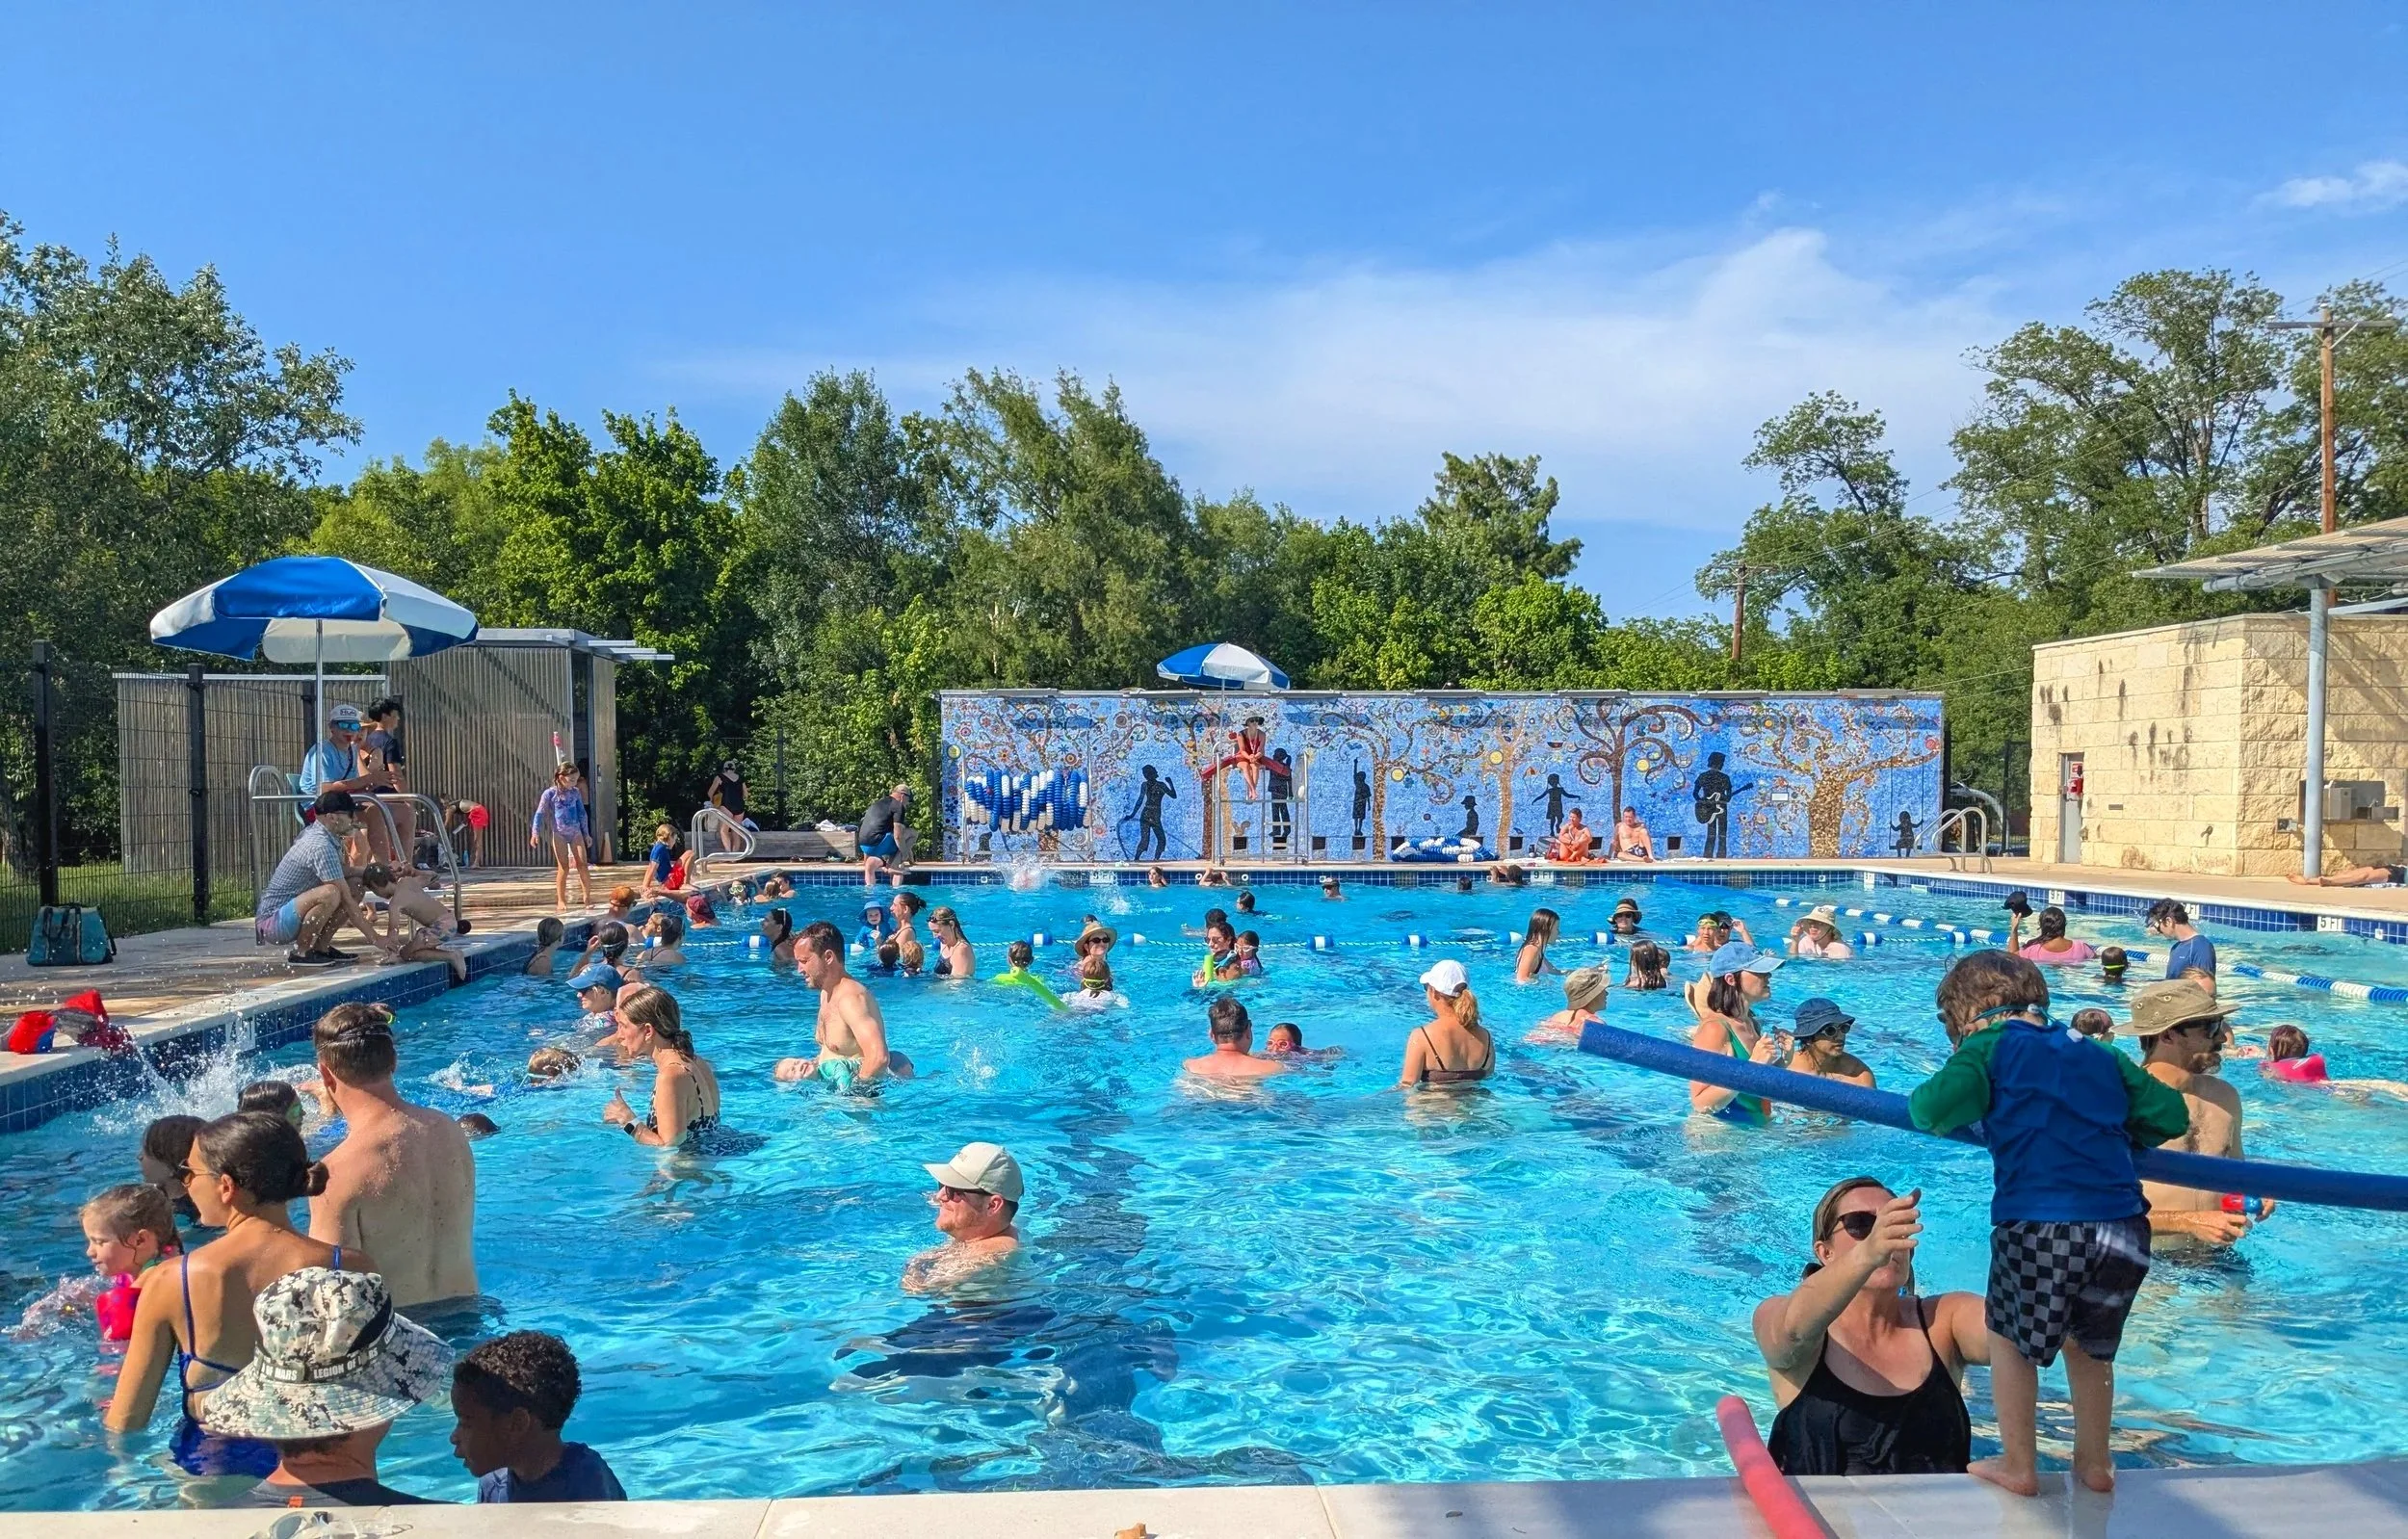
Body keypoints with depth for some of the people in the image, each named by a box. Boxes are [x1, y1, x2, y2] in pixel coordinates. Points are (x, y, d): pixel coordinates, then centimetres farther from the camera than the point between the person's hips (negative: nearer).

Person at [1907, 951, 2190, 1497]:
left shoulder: (1990, 1047, 7)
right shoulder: (2098, 1053, 23)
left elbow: (1933, 1110, -7)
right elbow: (2171, 1115, 23)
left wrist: (1925, 1098, 16)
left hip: (2041, 1226, -5)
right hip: (2125, 1227, 5)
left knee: (2009, 1336, 18)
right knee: (2090, 1344, 27)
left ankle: (2017, 1465, 23)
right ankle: (2095, 1462, 37)